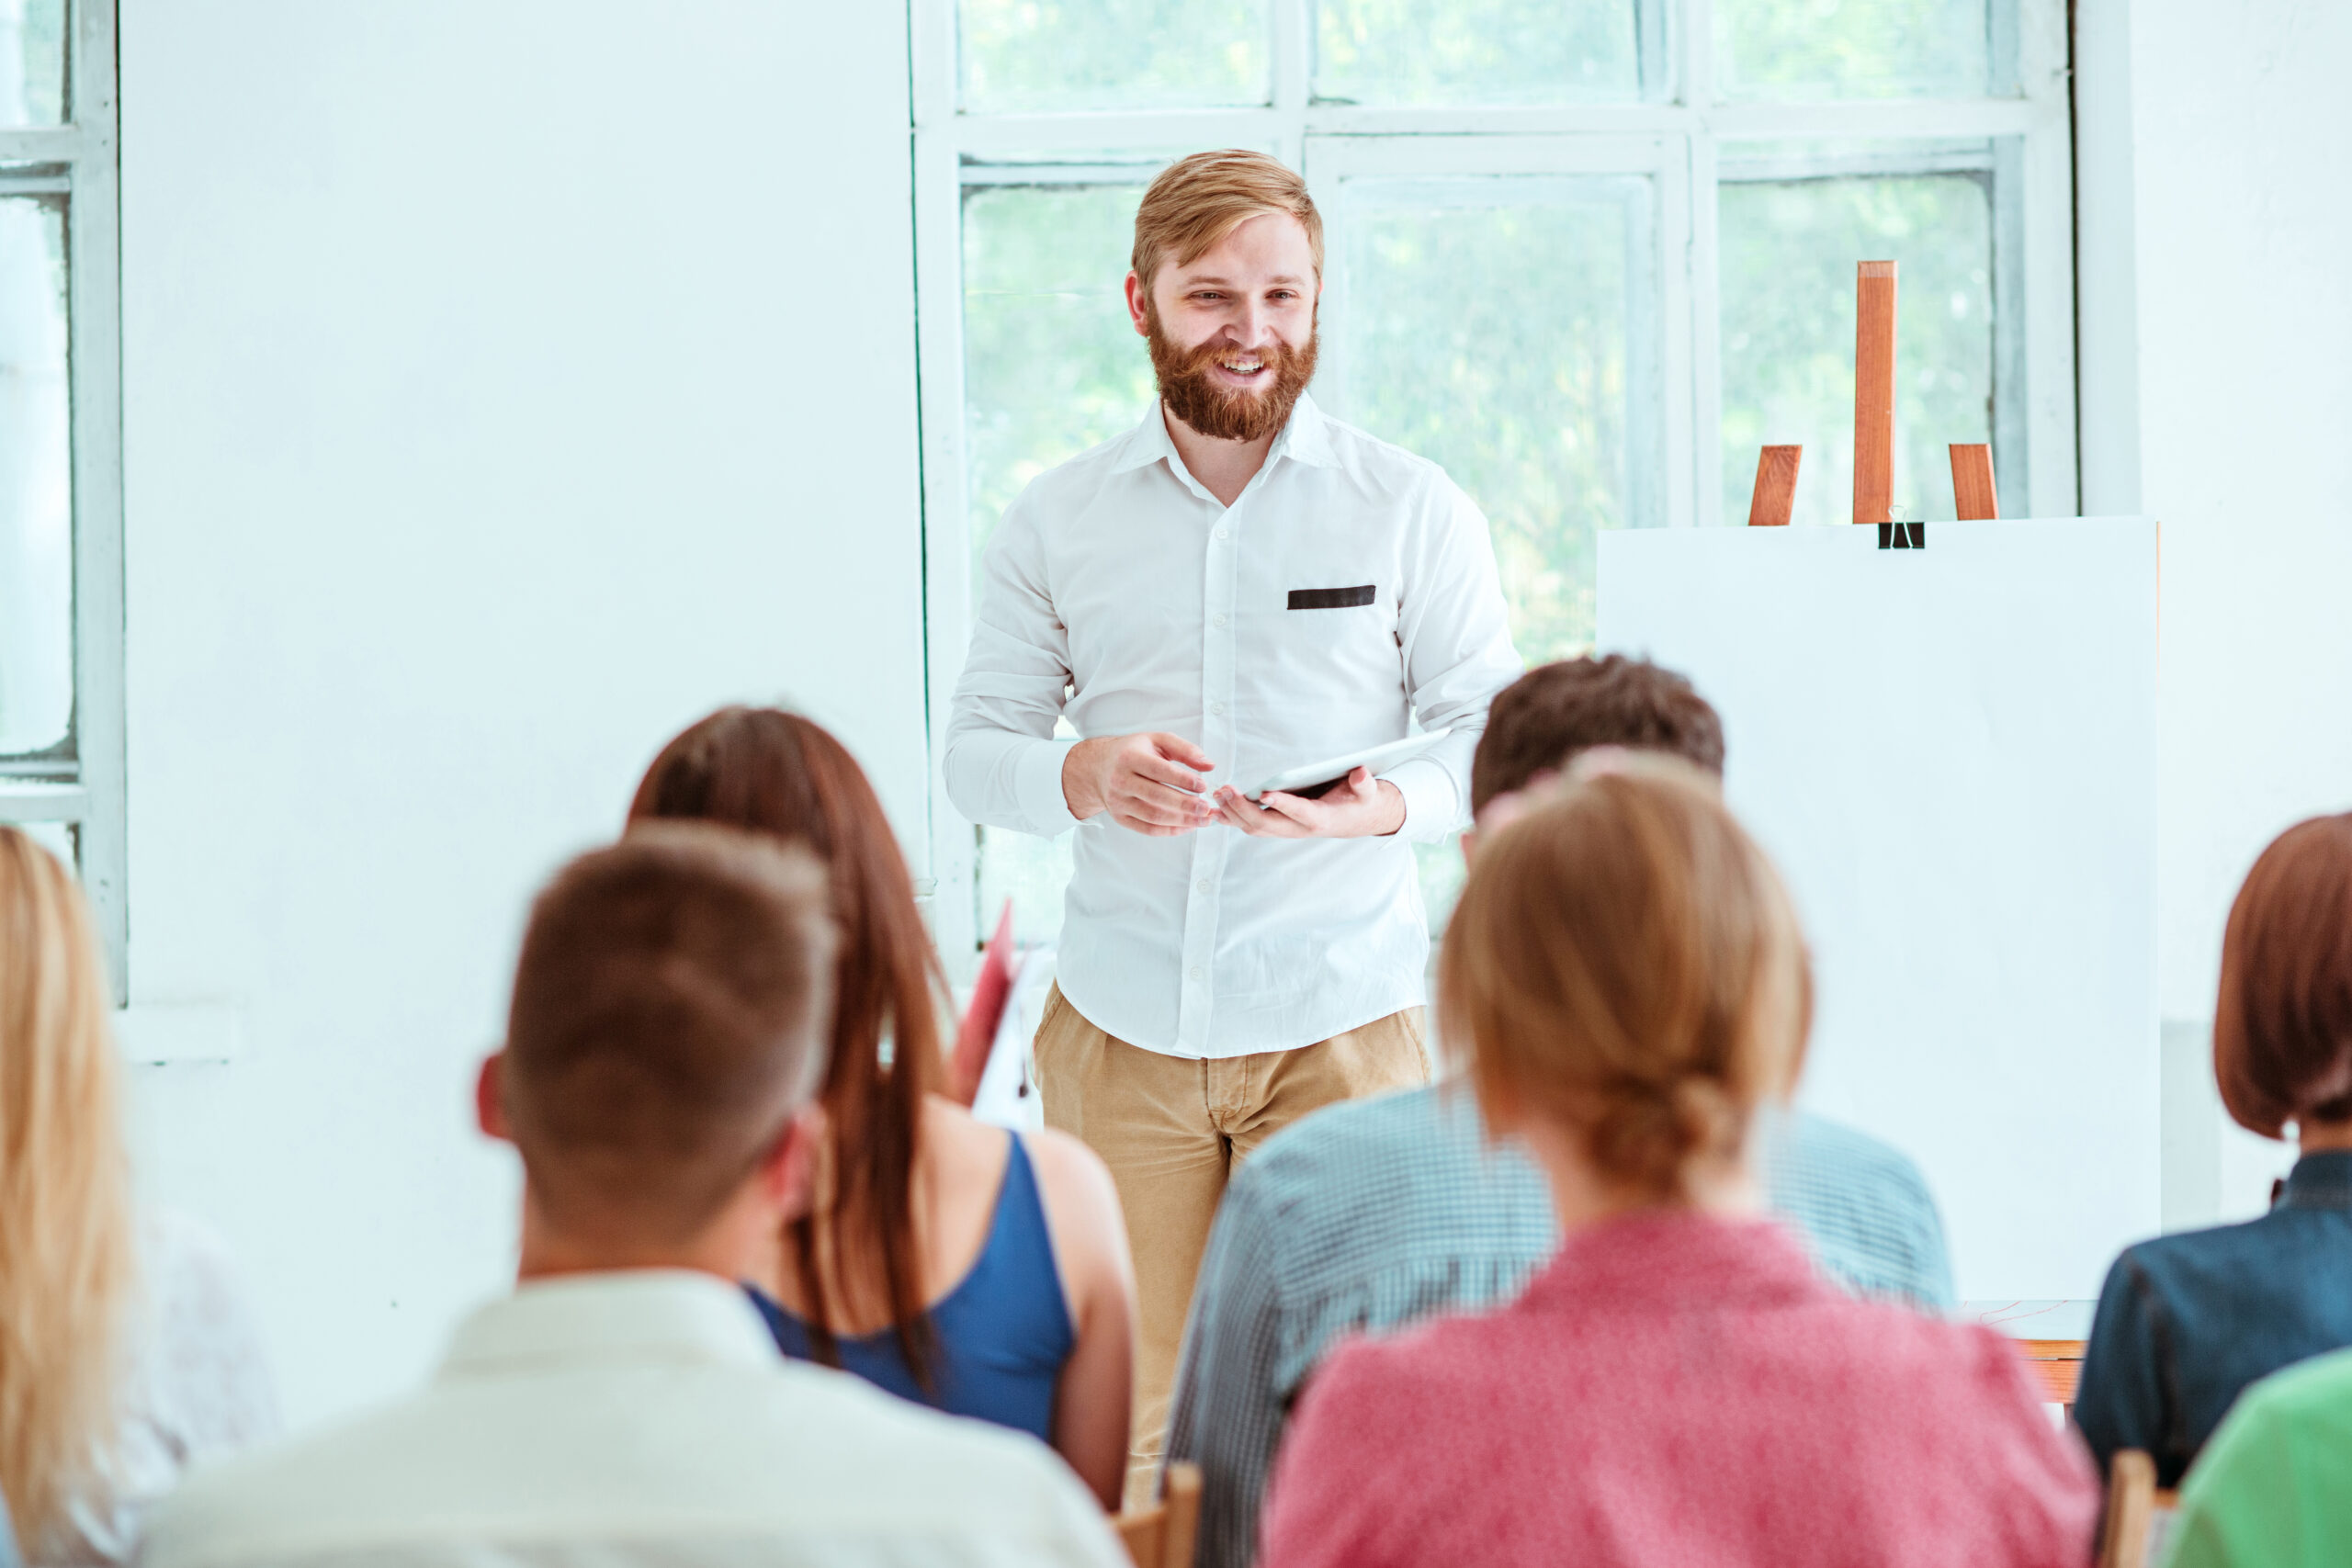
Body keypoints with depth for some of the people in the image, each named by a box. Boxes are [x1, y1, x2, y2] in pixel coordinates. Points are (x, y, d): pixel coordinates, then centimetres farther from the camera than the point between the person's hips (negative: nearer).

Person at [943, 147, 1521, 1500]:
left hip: (1340, 1022, -1)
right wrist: (1087, 776, -14)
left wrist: (1387, 807, -19)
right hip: (1120, 1029, 2)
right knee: (1126, 1426, 2)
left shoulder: (1414, 509, 4)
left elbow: (1494, 742, 3)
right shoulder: (1056, 523, 9)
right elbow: (976, 750, 9)